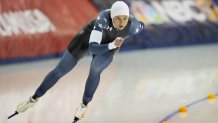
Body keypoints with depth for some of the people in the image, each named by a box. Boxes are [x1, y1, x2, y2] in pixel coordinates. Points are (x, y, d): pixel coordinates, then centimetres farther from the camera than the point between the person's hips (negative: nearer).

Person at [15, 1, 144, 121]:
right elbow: (92, 48, -44)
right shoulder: (104, 17, -42)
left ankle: (84, 105, -3)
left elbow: (141, 26, -7)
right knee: (60, 70, 3)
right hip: (89, 37, -1)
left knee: (95, 70, -30)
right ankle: (34, 99, 25)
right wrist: (112, 45, -59)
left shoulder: (132, 26, -35)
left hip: (110, 45, 1)